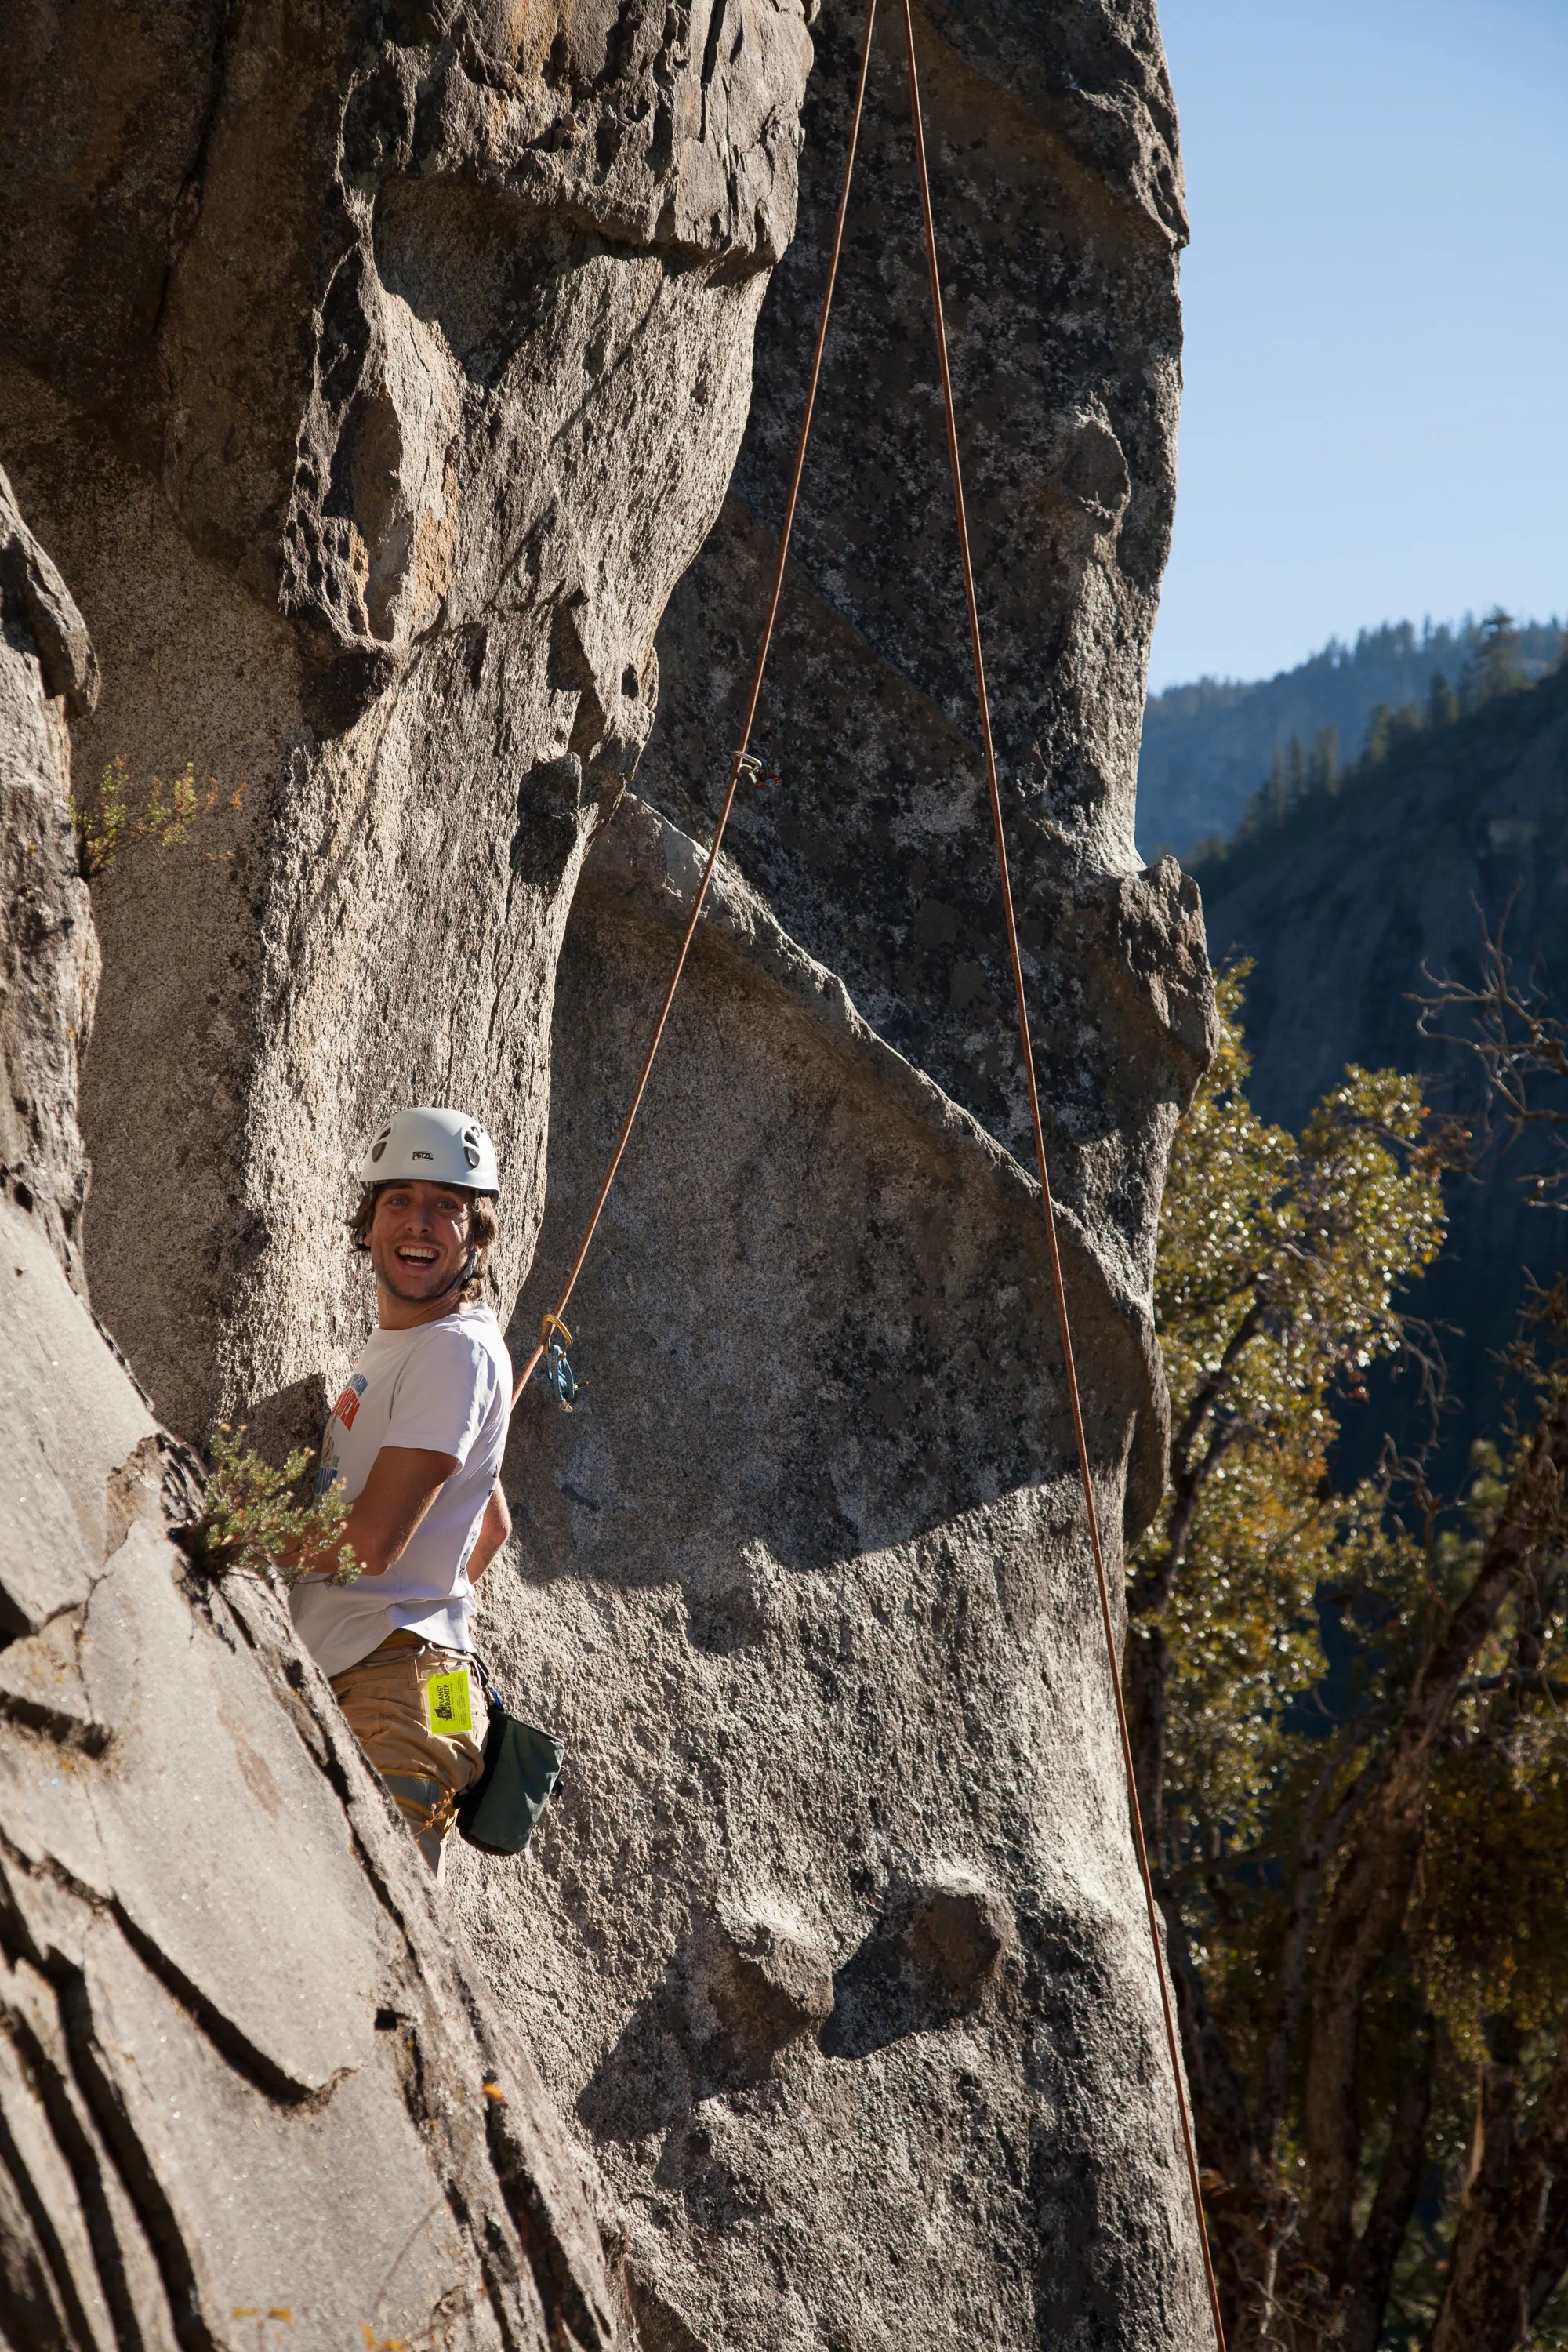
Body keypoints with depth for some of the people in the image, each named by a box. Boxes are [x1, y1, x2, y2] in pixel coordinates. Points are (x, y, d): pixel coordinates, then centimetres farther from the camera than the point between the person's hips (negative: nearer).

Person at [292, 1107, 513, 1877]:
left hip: (393, 1688, -10)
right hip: (331, 1682, 10)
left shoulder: (456, 1350, -8)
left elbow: (371, 1541, -14)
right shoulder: (391, 1345, 23)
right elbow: (493, 1527, 33)